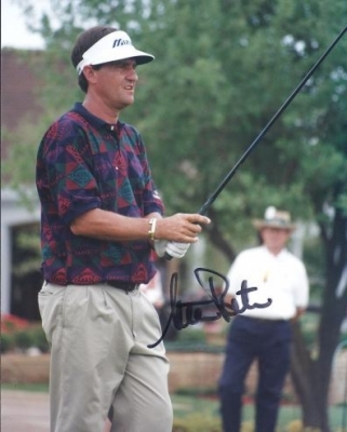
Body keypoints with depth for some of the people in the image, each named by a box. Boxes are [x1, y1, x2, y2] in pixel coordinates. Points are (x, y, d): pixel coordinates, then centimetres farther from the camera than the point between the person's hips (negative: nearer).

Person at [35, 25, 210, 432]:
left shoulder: (131, 138, 17)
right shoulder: (68, 133, -9)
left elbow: (151, 212, 15)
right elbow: (83, 218, -17)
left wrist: (173, 236, -8)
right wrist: (157, 228, -14)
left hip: (134, 299, 8)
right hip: (84, 301, -8)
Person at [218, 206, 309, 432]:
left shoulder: (295, 266, 7)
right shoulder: (246, 259, 6)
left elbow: (300, 307, 13)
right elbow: (230, 294, 12)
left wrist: (278, 318, 9)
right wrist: (247, 312, 6)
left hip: (277, 333, 1)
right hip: (244, 328, -1)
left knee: (270, 392, 5)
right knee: (230, 385, -7)